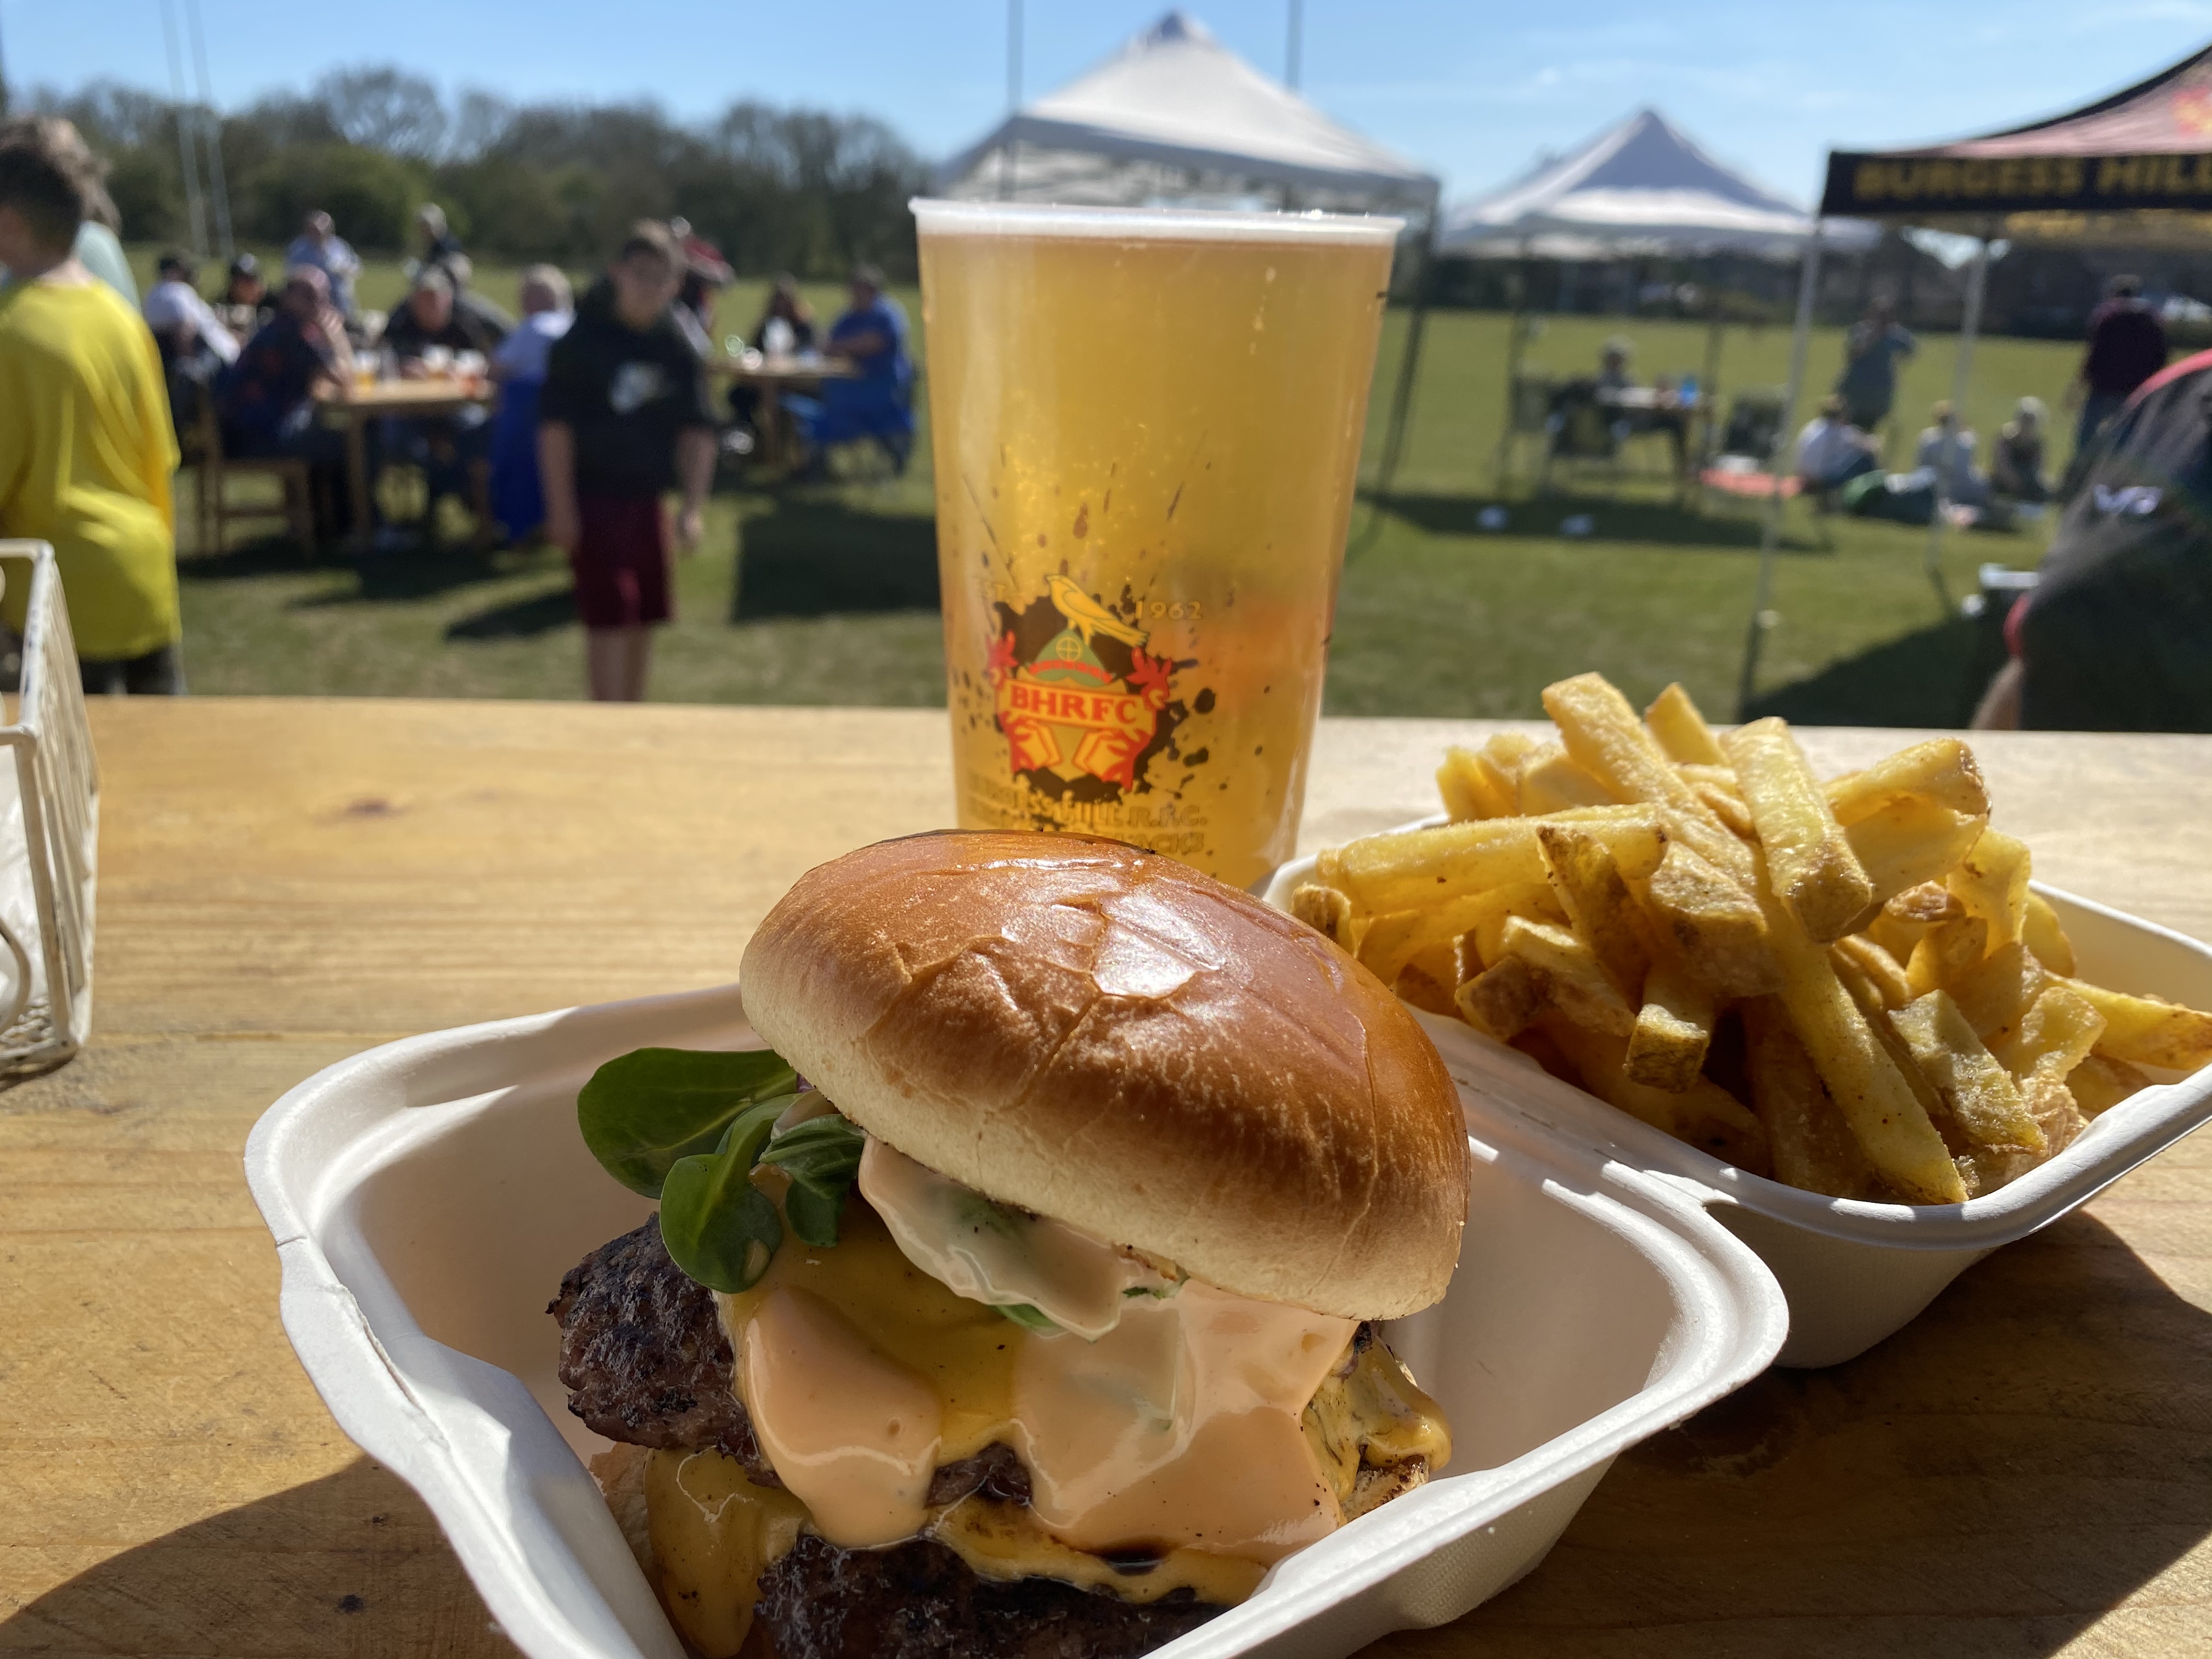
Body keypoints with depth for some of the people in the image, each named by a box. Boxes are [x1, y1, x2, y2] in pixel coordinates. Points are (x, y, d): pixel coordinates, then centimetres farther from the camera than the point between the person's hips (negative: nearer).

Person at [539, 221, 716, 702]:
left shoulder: (680, 351, 2)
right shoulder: (582, 341, -9)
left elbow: (697, 431, 3)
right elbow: (554, 425, -9)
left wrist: (694, 506, -6)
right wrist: (560, 506, -13)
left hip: (646, 499, 5)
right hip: (592, 496, -5)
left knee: (643, 620, 11)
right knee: (609, 618, -9)